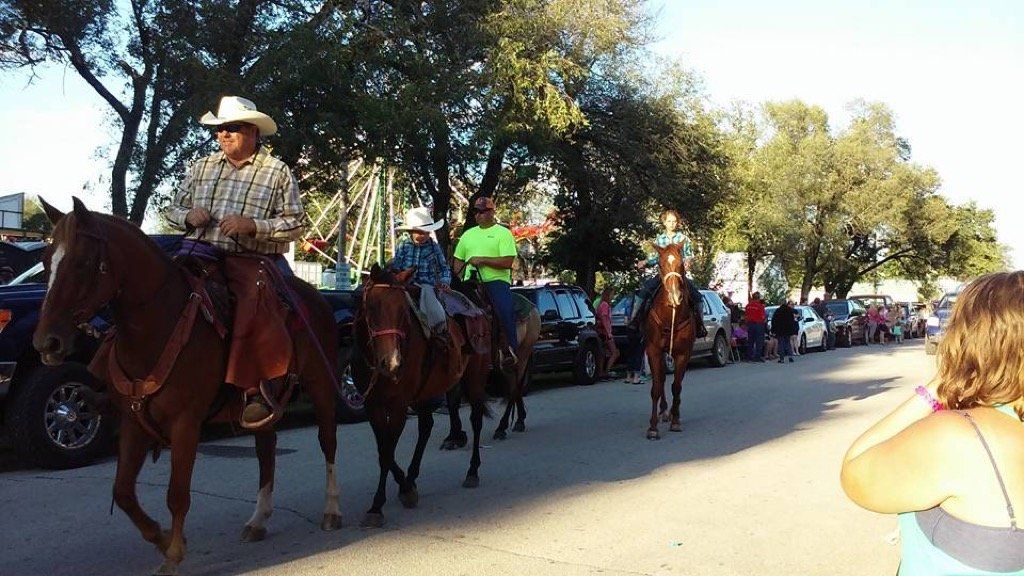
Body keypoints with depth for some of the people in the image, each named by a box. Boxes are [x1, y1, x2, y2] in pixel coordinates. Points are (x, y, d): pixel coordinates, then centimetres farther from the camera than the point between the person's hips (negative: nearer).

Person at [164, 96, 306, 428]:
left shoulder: (277, 171, 7)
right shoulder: (202, 167, 20)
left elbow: (295, 224, 2)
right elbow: (172, 210, 25)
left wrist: (253, 226, -13)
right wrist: (188, 216, 0)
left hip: (252, 258, -4)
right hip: (200, 251, 5)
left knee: (256, 302, -35)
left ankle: (264, 390, -29)